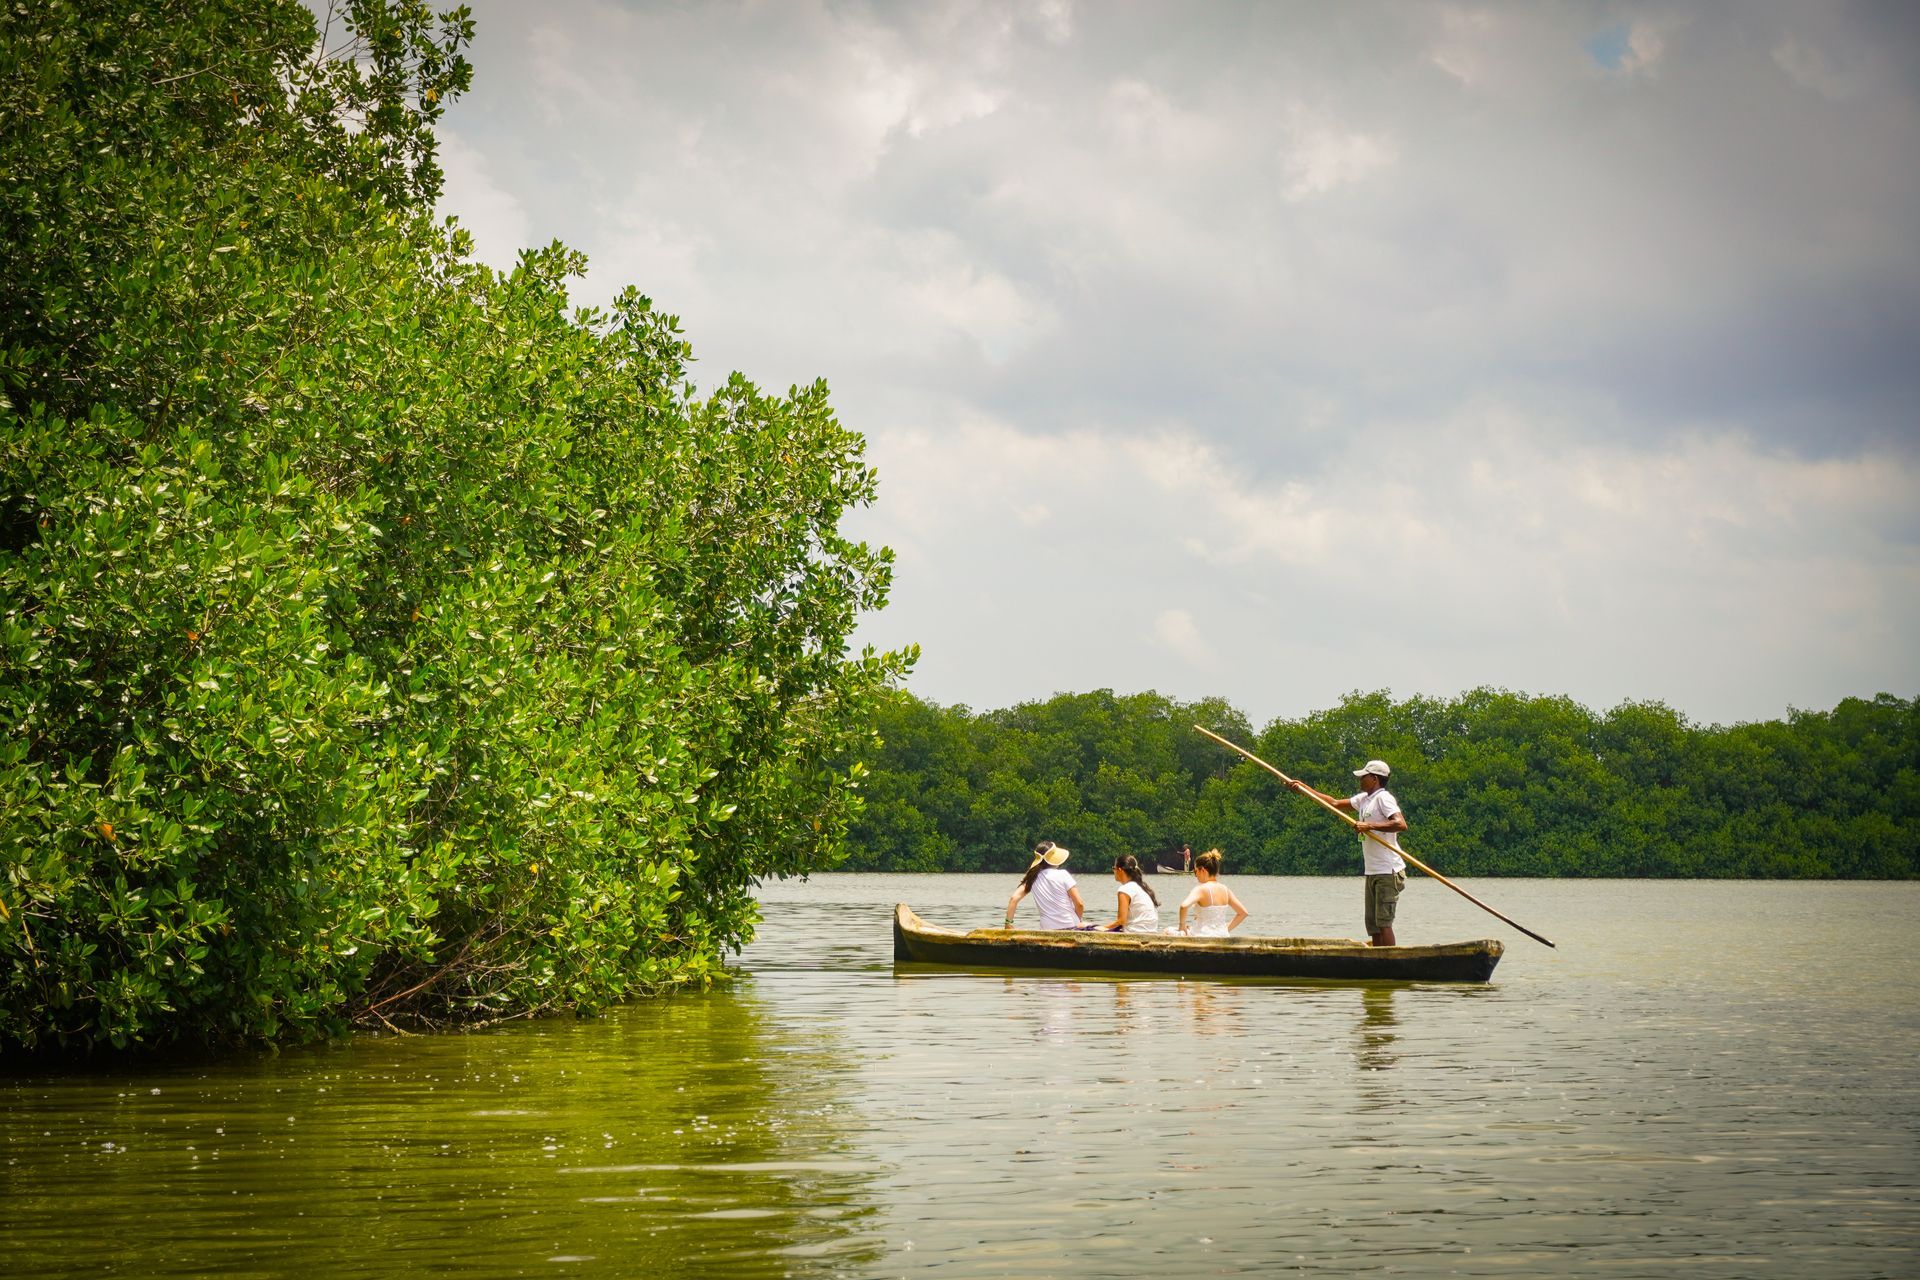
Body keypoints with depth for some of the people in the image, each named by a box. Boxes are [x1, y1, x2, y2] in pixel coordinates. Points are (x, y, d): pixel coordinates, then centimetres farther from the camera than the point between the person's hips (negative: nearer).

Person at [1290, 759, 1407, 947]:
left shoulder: (1383, 798, -11)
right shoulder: (1364, 799, 17)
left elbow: (1401, 824, -24)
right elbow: (1335, 804, 26)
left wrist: (1369, 825, -24)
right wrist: (1306, 789, 25)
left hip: (1388, 872, -9)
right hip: (1372, 872, 9)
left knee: (1383, 923, -13)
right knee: (1372, 924, 8)